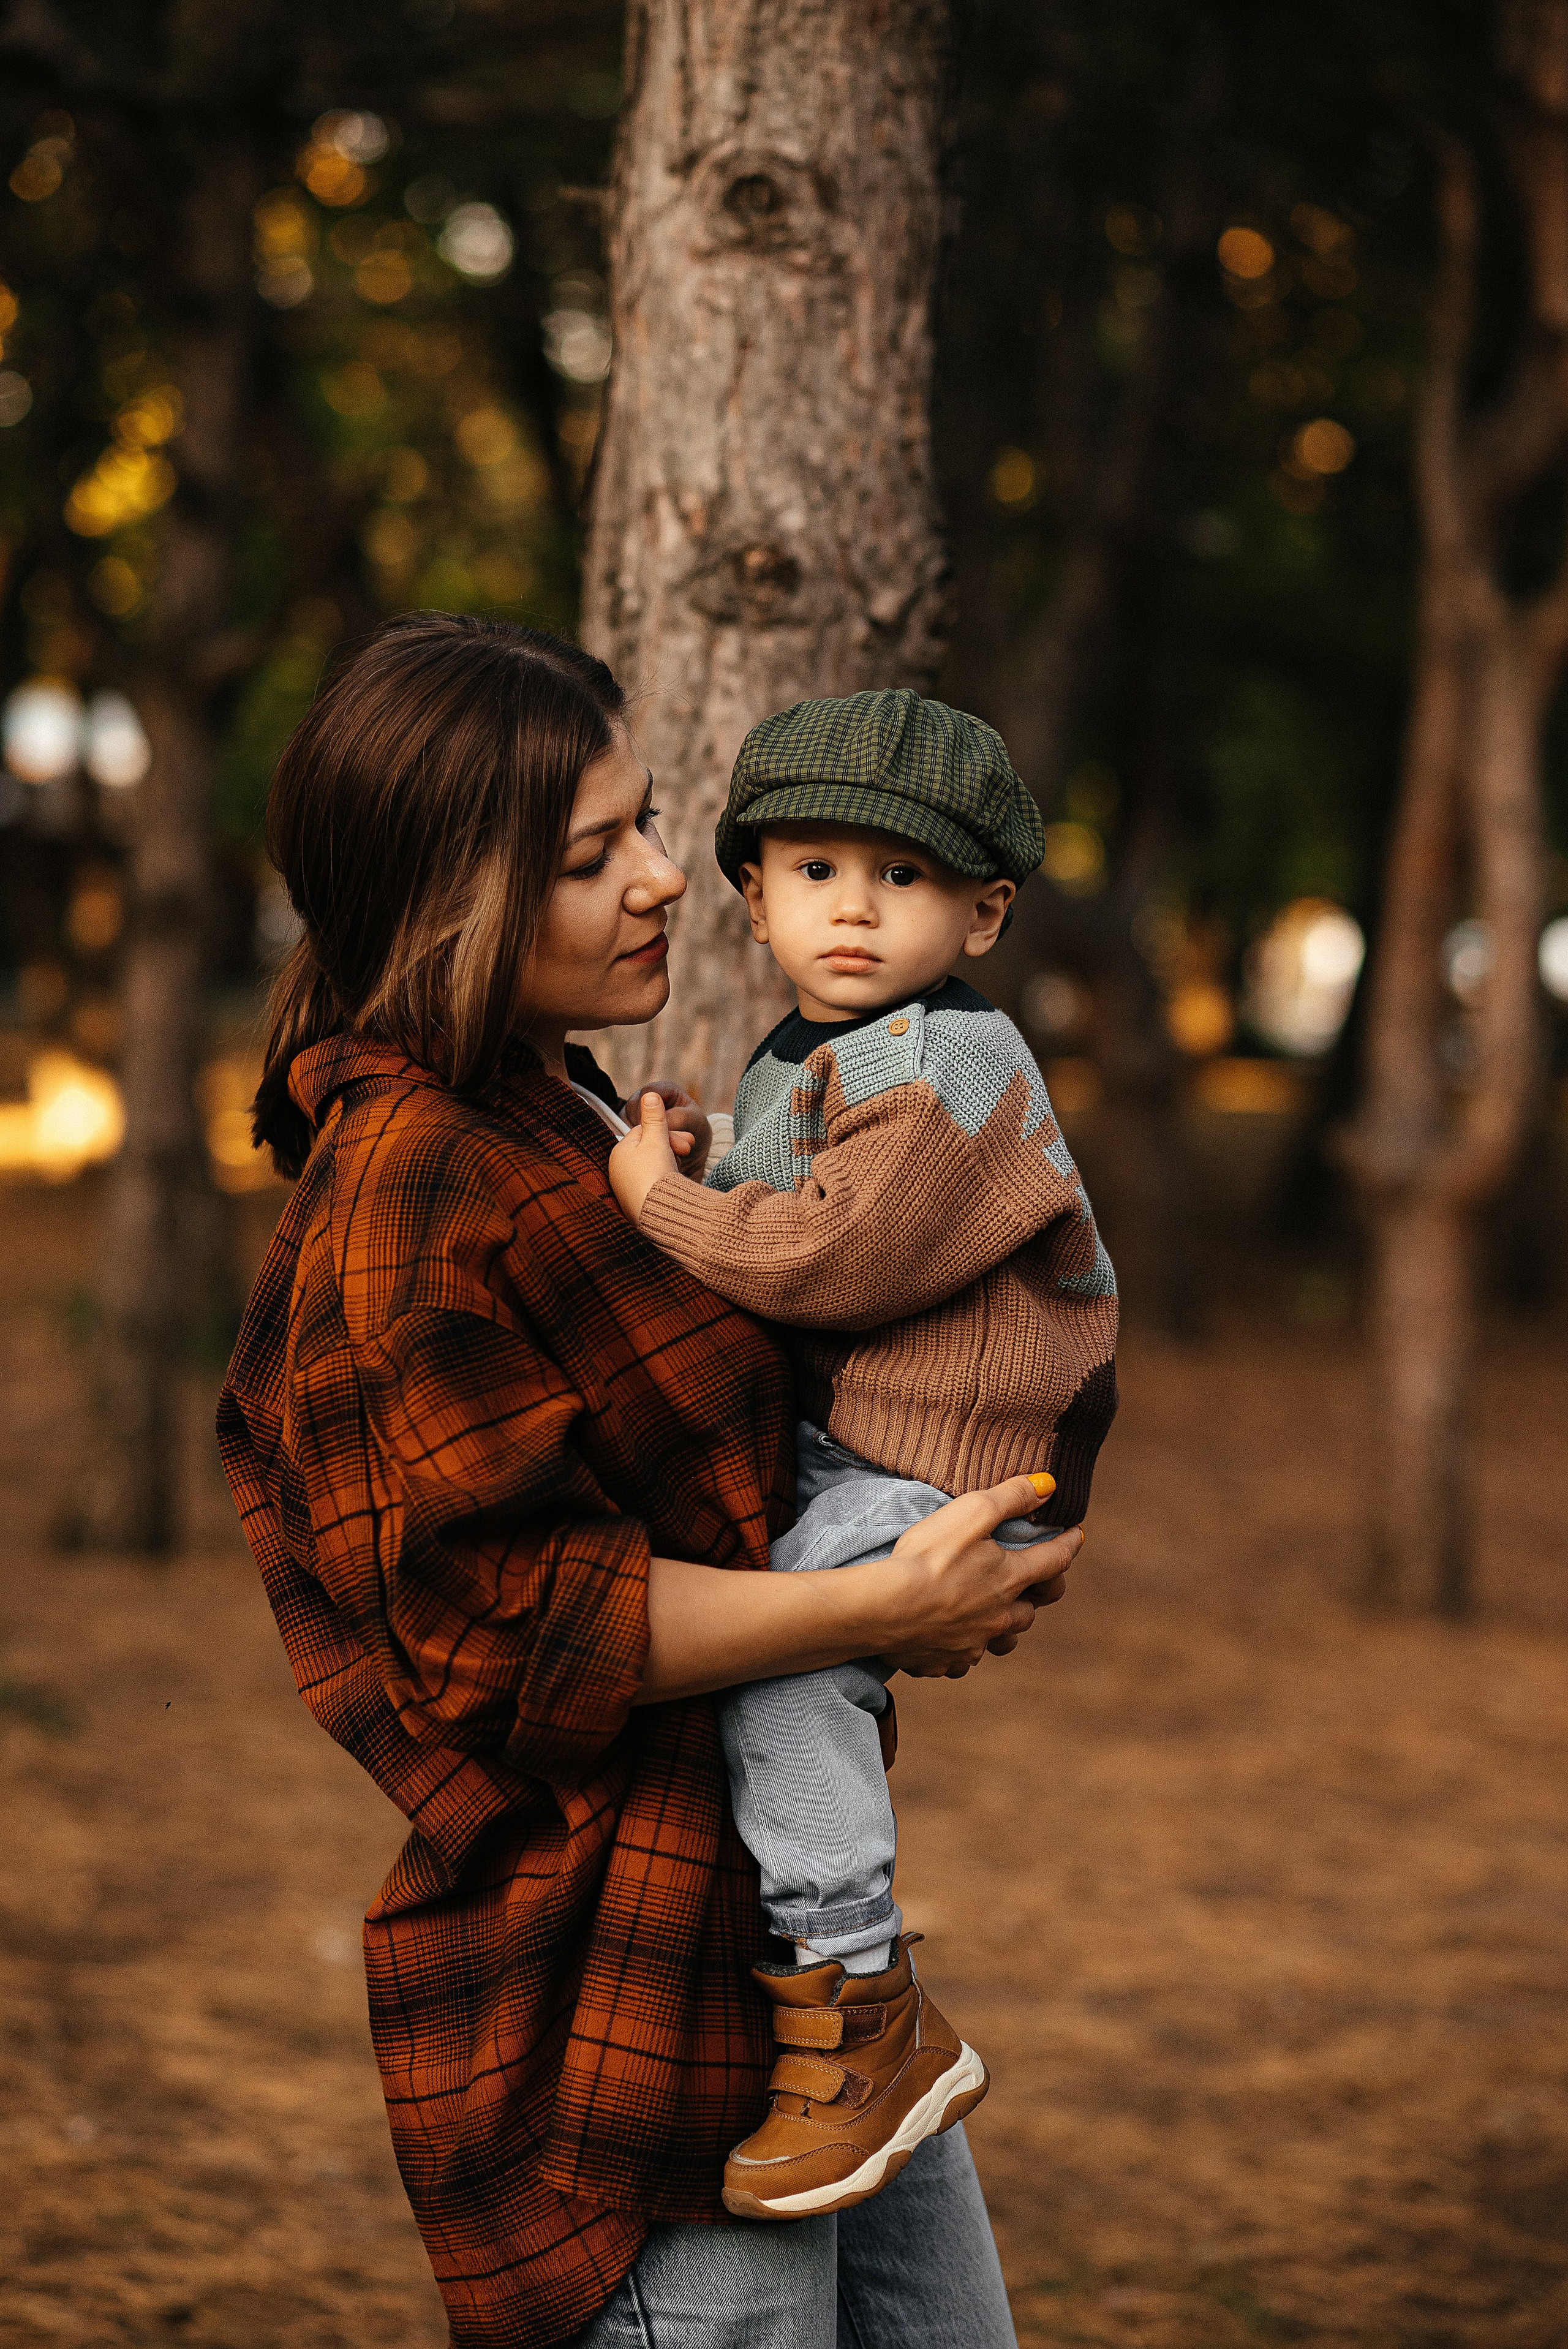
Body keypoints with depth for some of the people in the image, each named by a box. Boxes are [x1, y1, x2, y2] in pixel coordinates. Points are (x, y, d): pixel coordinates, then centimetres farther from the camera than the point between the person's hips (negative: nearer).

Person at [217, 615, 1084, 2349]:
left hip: (783, 1916, 10)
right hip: (612, 1991, -10)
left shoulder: (574, 1130, 13)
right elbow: (508, 1619, -22)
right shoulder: (409, 1185, -17)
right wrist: (881, 1609, -20)